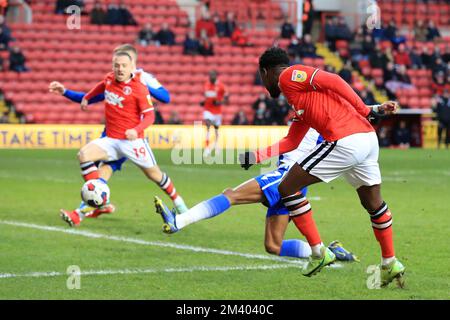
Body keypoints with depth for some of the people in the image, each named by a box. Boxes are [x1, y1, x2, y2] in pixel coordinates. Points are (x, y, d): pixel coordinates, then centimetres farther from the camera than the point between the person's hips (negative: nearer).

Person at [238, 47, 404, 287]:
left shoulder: (288, 76, 4)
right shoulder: (300, 96, 30)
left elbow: (332, 80, -9)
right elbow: (290, 142, 34)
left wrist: (366, 111, -10)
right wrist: (255, 156, 35)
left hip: (345, 142, -9)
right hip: (368, 138, 9)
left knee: (287, 189, 3)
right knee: (373, 204, 26)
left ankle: (318, 253, 5)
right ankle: (390, 264, 36)